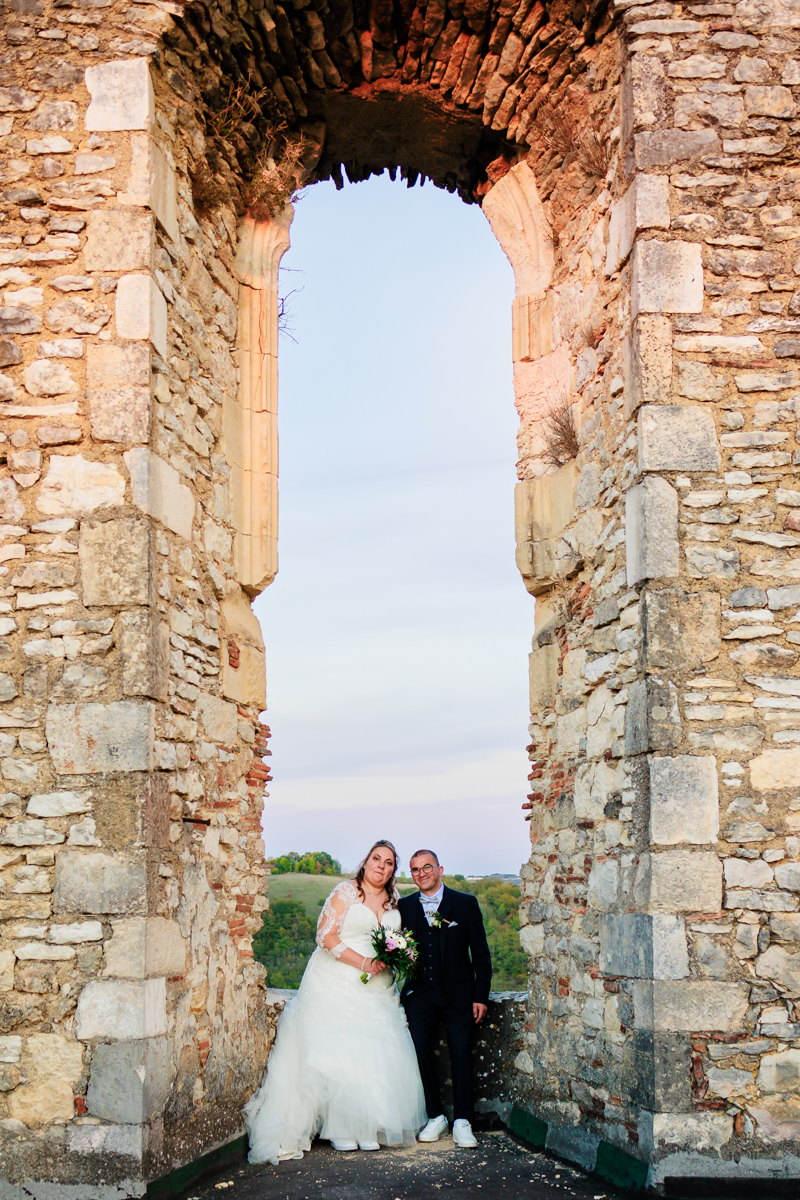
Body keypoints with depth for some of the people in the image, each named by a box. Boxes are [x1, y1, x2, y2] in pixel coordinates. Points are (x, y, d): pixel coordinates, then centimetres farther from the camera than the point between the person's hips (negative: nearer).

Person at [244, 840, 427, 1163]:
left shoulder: (394, 902, 14)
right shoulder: (346, 892, -3)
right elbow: (326, 936, -10)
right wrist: (363, 962, -15)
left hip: (377, 988, 5)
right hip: (337, 983, -5)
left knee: (376, 1053, -3)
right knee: (337, 1050, -9)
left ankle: (369, 1128, 4)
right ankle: (340, 1128, -3)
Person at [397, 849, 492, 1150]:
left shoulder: (465, 903, 1)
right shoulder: (405, 906, 7)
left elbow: (480, 953, 3)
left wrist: (481, 995, -2)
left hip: (458, 993, -1)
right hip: (420, 994, 2)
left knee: (461, 1051, -9)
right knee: (417, 1047, -14)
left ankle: (462, 1122, 1)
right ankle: (435, 1117, -2)